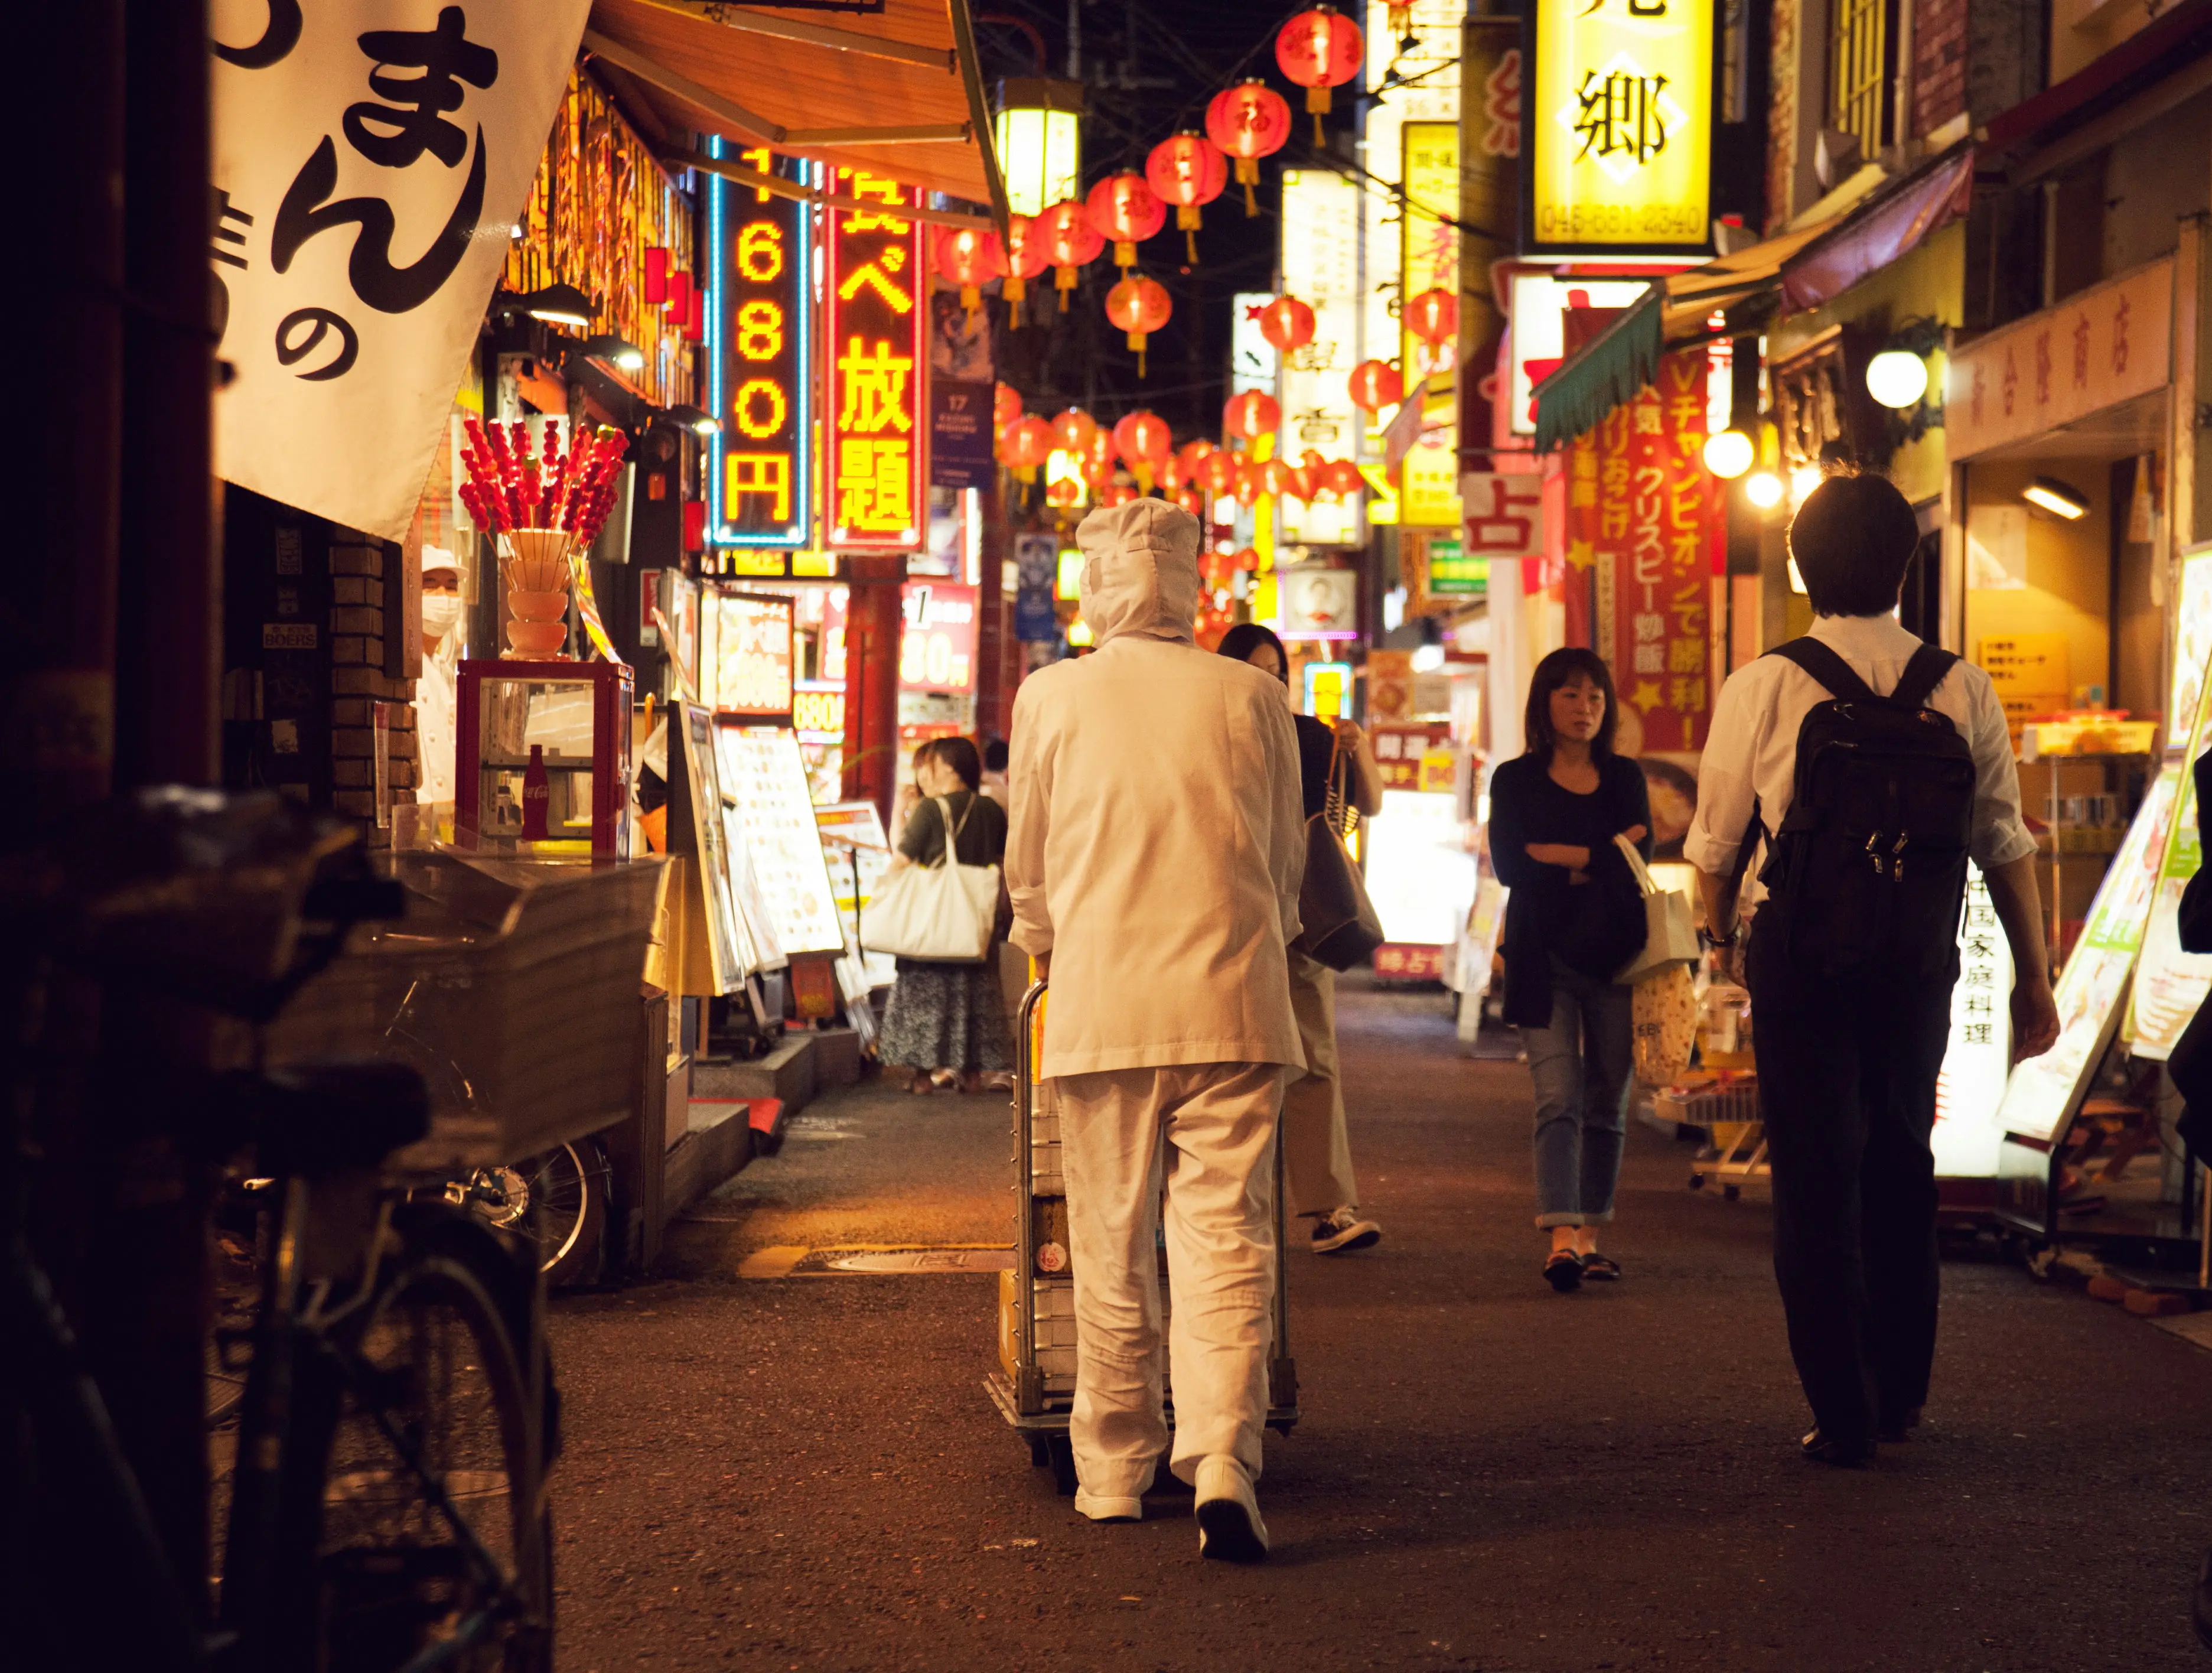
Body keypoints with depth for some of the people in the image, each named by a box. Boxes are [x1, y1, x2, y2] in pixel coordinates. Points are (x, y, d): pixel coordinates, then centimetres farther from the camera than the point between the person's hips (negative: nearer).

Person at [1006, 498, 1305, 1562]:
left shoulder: (1052, 698, 4)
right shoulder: (1252, 698, 4)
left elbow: (1029, 869, 14)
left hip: (1103, 1003, 0)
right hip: (1233, 999, 0)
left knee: (1112, 1248, 9)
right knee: (1226, 1237, -1)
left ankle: (1112, 1476, 17)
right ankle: (1223, 1466, -15)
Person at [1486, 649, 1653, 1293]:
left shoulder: (1625, 778, 13)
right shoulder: (1516, 780, 7)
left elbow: (1638, 860, -1)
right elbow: (1509, 866, -8)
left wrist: (1560, 858, -8)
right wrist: (1604, 854, -7)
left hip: (1615, 953, 3)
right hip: (1545, 957, -3)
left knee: (1608, 1101, 4)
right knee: (1559, 1098, -13)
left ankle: (1589, 1238, 14)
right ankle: (1562, 1239, -21)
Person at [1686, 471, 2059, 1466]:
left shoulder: (1764, 688, -8)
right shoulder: (1963, 691, -2)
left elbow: (1715, 846, -1)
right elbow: (2006, 845, 2)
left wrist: (1726, 942, 17)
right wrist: (2033, 979, 11)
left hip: (1803, 972, -3)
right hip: (1921, 973, 3)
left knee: (1816, 1185, 6)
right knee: (1900, 1173, 20)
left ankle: (1843, 1415, 7)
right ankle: (1901, 1393, 30)